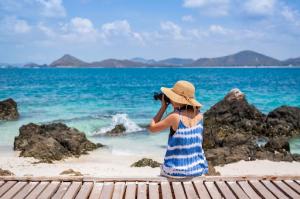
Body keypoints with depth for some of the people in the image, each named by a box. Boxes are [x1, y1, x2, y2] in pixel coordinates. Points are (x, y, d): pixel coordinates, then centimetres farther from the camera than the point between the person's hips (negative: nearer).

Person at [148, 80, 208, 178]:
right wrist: (176, 108, 8)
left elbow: (151, 128, -6)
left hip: (176, 172, -5)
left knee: (162, 171, 30)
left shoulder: (175, 117, -18)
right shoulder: (199, 115, -3)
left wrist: (163, 107, -2)